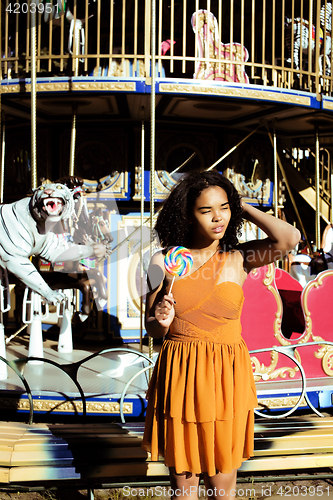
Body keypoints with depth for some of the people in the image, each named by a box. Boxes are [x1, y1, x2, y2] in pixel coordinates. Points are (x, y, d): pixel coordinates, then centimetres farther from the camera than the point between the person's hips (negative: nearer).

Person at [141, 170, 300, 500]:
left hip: (226, 376, 0)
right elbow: (151, 329, 8)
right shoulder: (164, 260, 1)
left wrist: (243, 207, -5)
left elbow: (289, 238, -18)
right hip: (179, 375, 1)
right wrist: (162, 322, -16)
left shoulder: (238, 259, 0)